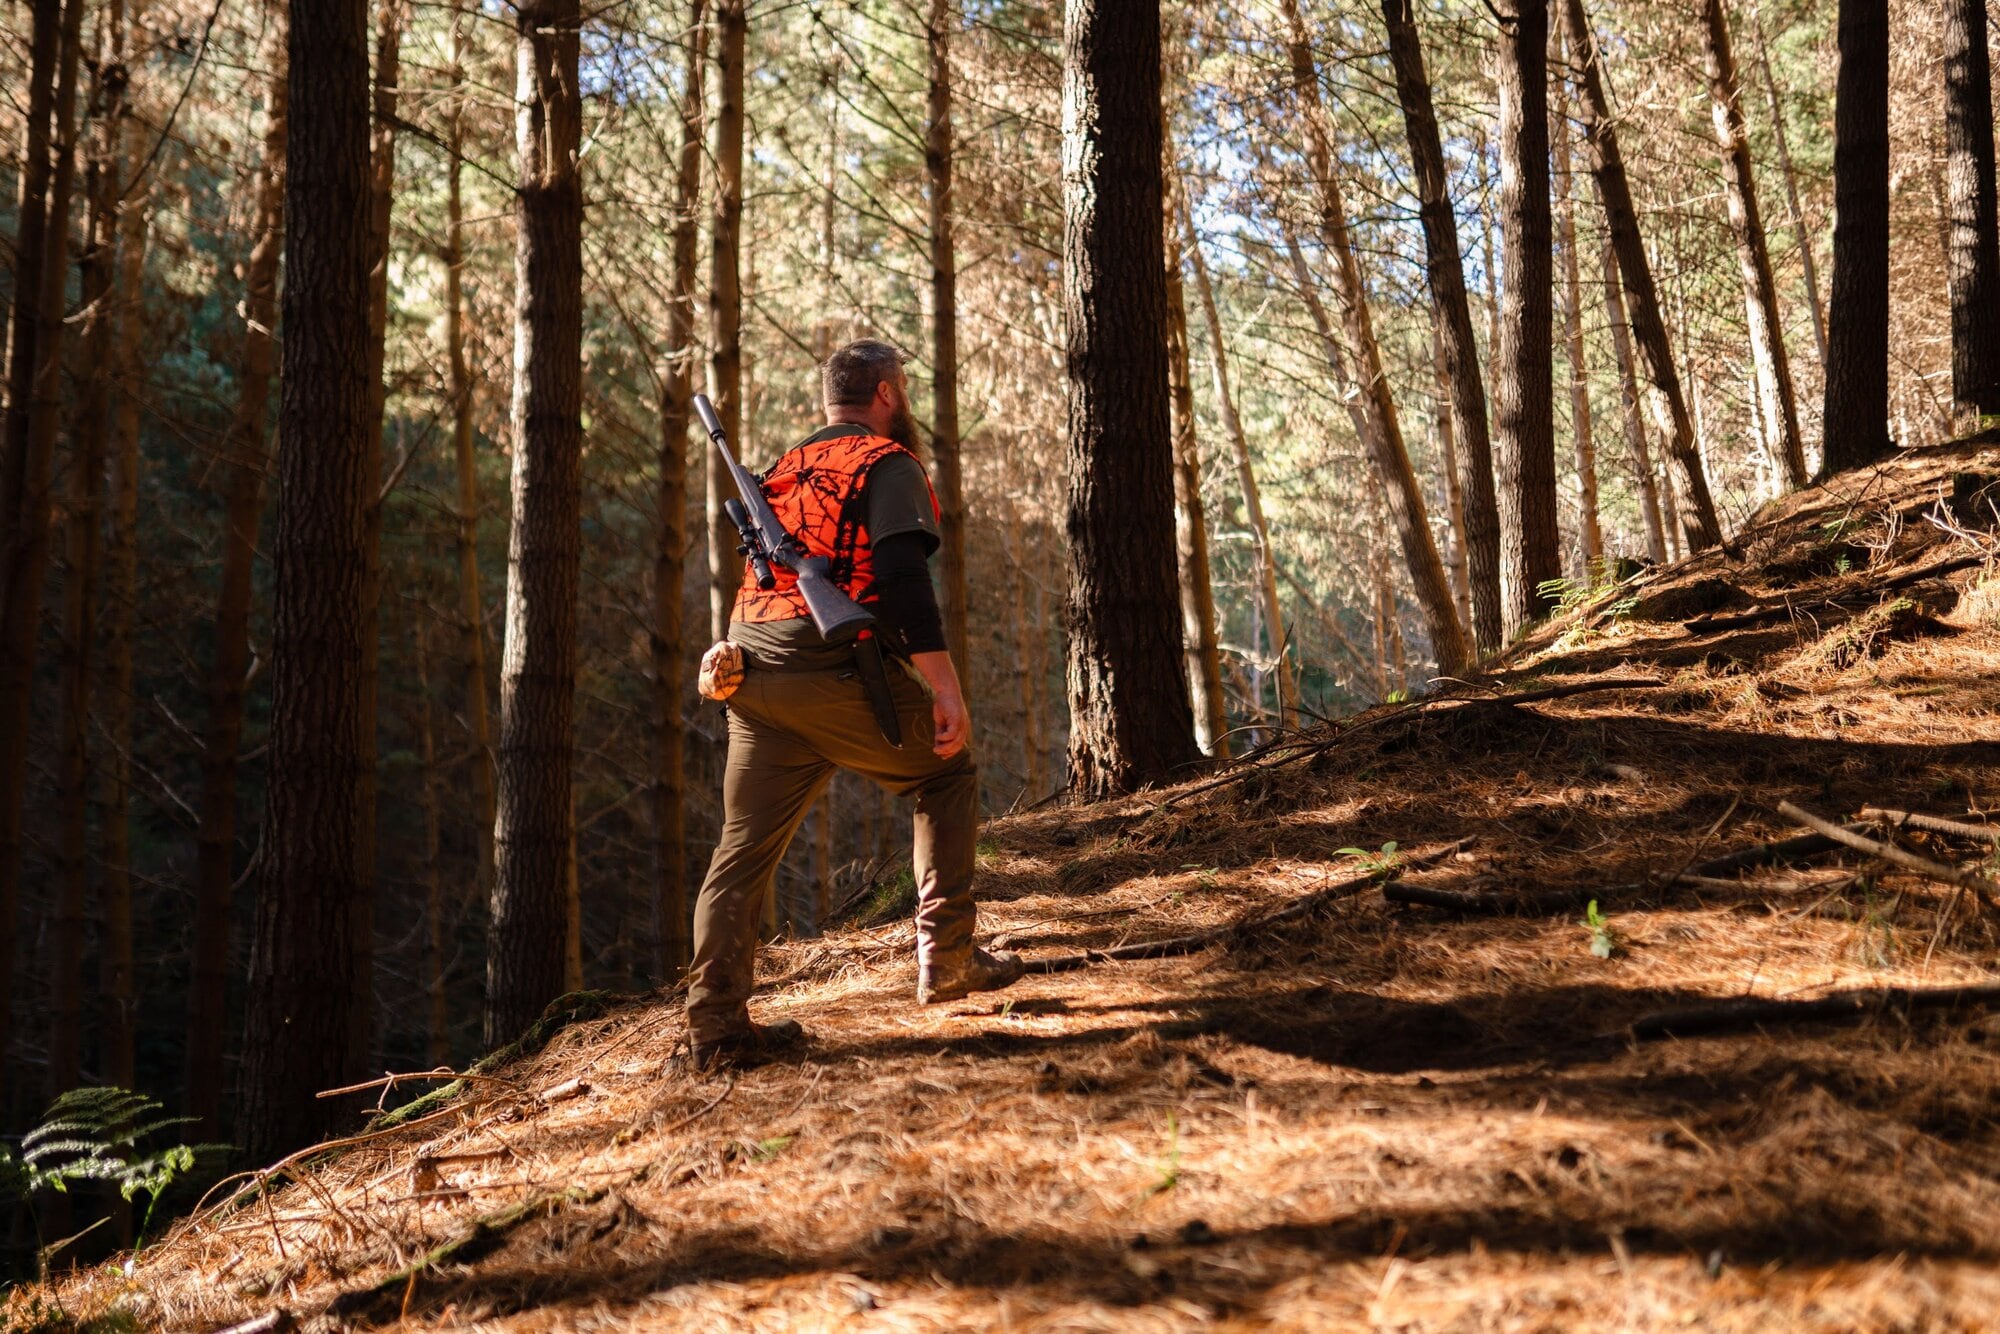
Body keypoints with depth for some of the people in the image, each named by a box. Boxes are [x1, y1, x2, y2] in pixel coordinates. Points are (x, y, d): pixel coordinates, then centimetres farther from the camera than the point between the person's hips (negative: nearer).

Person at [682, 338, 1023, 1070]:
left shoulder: (783, 473, 24)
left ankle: (715, 1023, 3)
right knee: (947, 774, 14)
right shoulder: (887, 463, 0)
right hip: (836, 675, -6)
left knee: (744, 847, 6)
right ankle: (946, 957, 10)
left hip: (754, 679, 6)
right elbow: (902, 580, -13)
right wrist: (945, 686, -16)